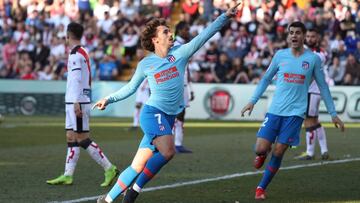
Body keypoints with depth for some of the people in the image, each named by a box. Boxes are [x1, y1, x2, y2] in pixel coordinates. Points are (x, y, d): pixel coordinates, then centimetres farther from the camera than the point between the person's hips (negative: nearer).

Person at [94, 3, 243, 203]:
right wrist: (109, 99, 13)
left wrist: (225, 17, -9)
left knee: (139, 167, 1)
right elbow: (131, 87, 18)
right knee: (168, 151, -29)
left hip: (169, 117, 3)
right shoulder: (145, 64, 3)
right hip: (153, 112, -3)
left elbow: (204, 36, -1)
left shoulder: (180, 53, 6)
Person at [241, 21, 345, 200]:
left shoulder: (313, 59, 2)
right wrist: (252, 101, 8)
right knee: (261, 148, -10)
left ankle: (261, 188, 10)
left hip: (295, 113, -1)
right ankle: (262, 155, 28)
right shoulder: (280, 55, 5)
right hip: (275, 110, 1)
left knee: (278, 152, -6)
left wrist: (333, 114, 9)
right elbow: (266, 79, 15)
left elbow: (323, 87, 9)